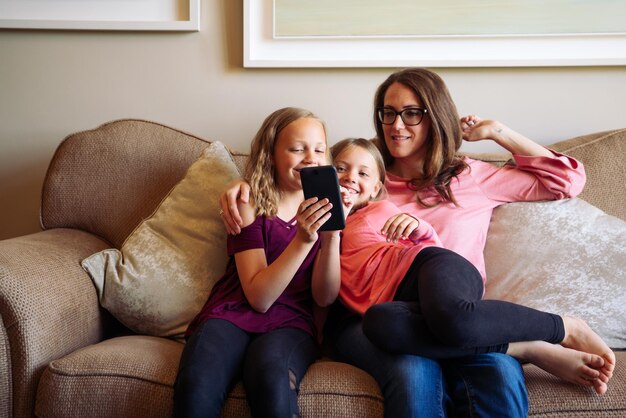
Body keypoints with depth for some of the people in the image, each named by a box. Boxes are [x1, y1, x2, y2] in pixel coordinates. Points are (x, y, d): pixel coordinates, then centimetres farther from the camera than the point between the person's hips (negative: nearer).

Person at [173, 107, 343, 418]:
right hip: (234, 312, 0)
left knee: (272, 381, -36)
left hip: (290, 322, 0)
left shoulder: (323, 209, 10)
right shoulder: (250, 205, 3)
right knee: (196, 389, -32)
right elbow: (258, 297, -8)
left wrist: (332, 235, -14)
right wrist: (303, 239, -20)